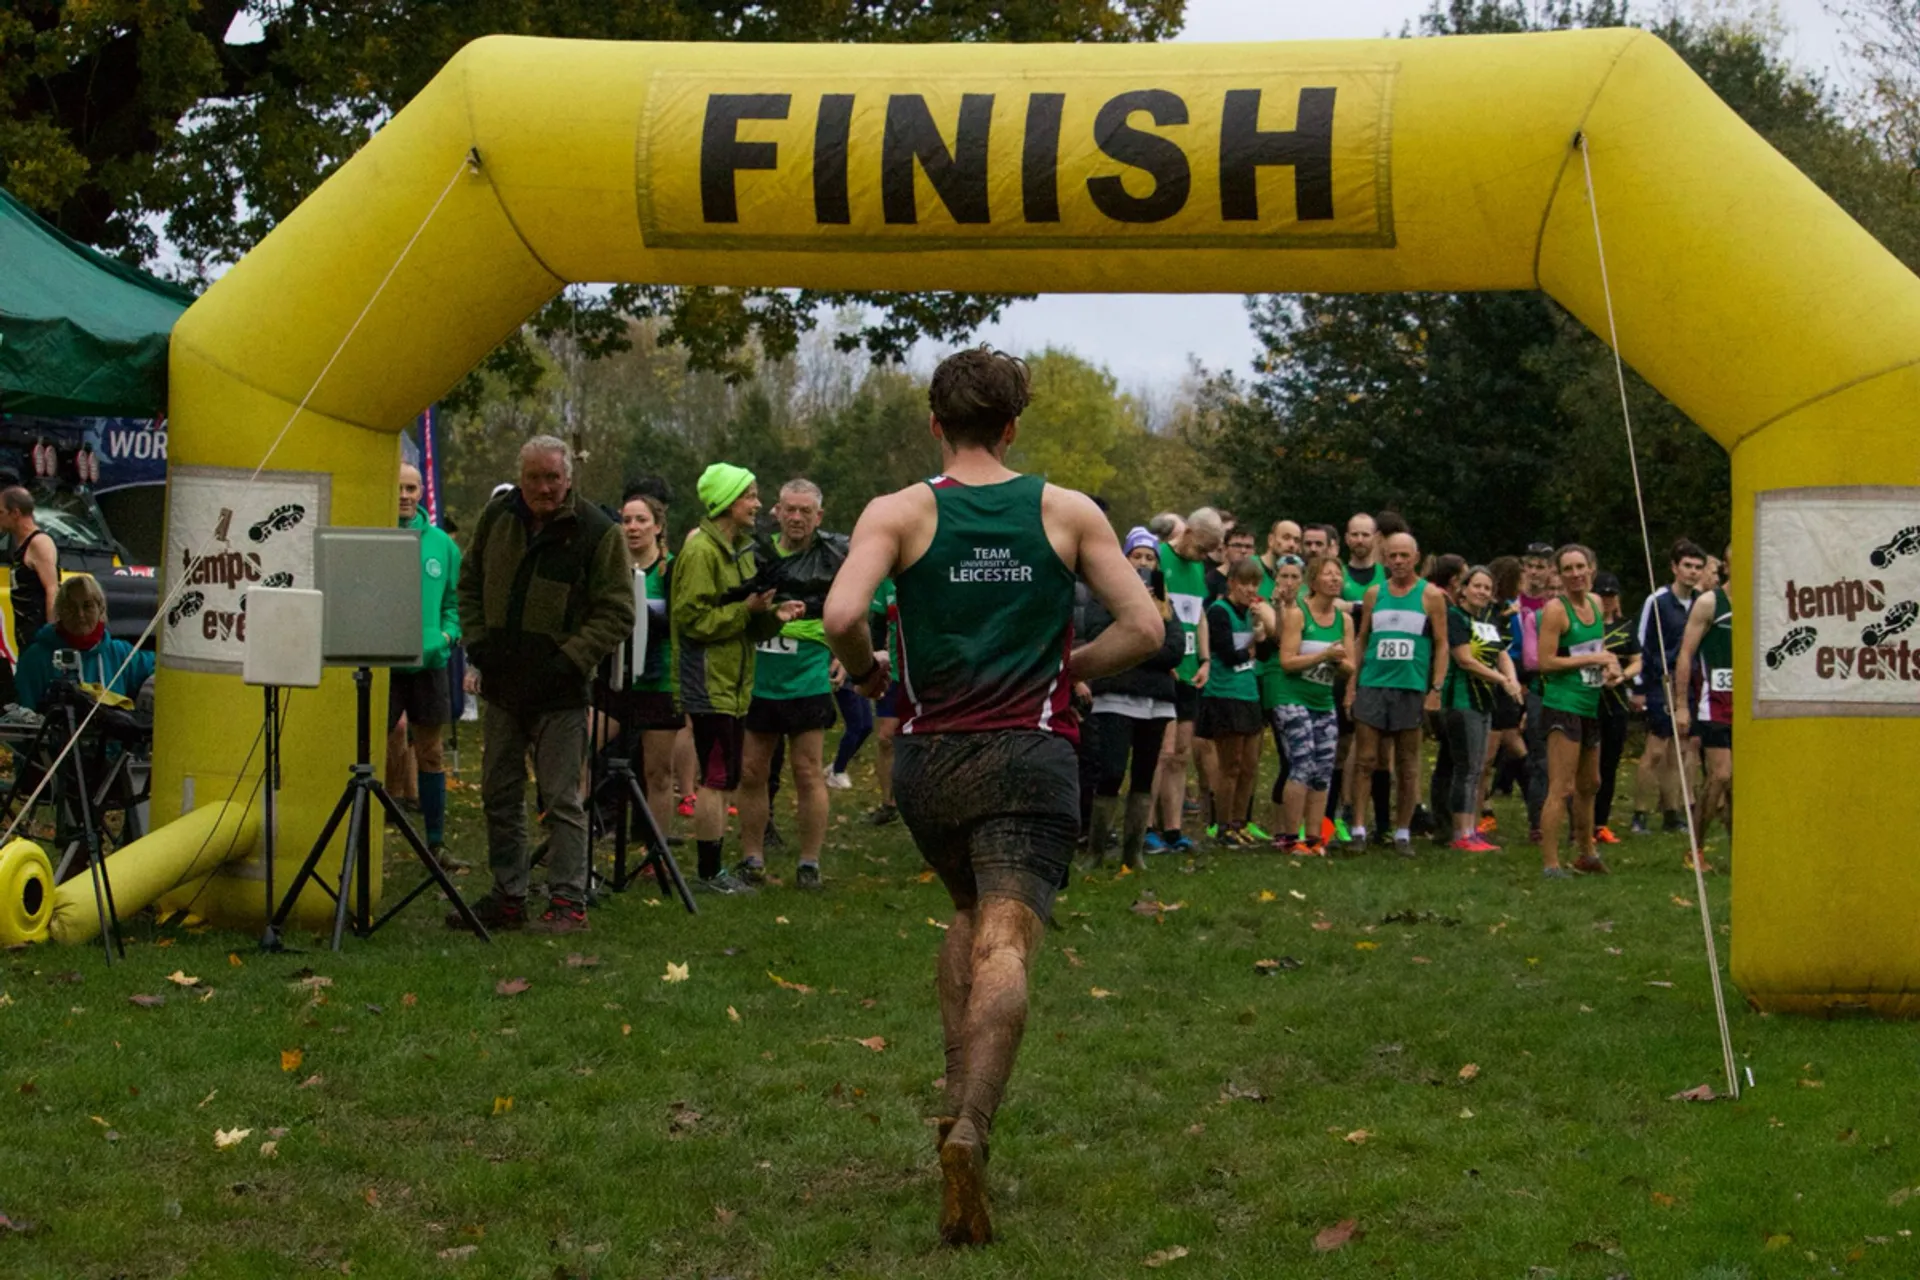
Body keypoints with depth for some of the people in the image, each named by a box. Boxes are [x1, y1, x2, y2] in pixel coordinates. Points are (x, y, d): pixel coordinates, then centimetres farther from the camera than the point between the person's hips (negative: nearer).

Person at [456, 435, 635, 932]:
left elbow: (616, 612, -7)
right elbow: (469, 585, 17)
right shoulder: (497, 517, 5)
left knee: (562, 798, -4)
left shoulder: (597, 532, -9)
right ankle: (507, 896, 20)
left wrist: (570, 660, -15)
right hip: (502, 683, 5)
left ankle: (568, 900, 2)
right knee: (500, 795, 11)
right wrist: (477, 642, 4)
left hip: (560, 689, -5)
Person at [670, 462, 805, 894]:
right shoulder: (701, 551, -14)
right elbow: (692, 619, -18)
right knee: (717, 778, -8)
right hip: (709, 683, -10)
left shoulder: (741, 549, 17)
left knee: (726, 778, 13)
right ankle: (709, 872, -2)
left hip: (733, 683, 10)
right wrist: (746, 610, -20)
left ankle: (715, 867, 19)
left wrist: (773, 615, 3)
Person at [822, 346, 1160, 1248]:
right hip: (1029, 757, -2)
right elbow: (1144, 629, 1)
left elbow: (841, 616, -15)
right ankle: (971, 1127, -34)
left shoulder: (899, 513, 0)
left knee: (969, 913, 27)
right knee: (1005, 944, -14)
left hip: (928, 758, 2)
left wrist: (865, 673, 5)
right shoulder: (1069, 513, 4)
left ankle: (959, 1097, 17)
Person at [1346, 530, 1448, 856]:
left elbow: (1441, 645, 2)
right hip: (1372, 685, 2)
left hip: (1411, 689, -2)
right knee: (1364, 760, -3)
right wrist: (1351, 685, 5)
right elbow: (1361, 640, 12)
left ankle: (1402, 833, 10)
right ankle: (1359, 830, -1)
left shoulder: (1431, 596, 3)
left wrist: (1436, 689, -6)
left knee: (1407, 765, 4)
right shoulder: (1374, 594, 10)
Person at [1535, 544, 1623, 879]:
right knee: (1562, 788, -13)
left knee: (1589, 784, 22)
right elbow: (1546, 662, -18)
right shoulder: (1555, 609, -12)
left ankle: (1586, 854, 39)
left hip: (1591, 705, 9)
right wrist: (1592, 659, -18)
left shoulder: (1595, 603, 12)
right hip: (1563, 705, -9)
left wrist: (1610, 668, 6)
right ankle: (1550, 863, -11)